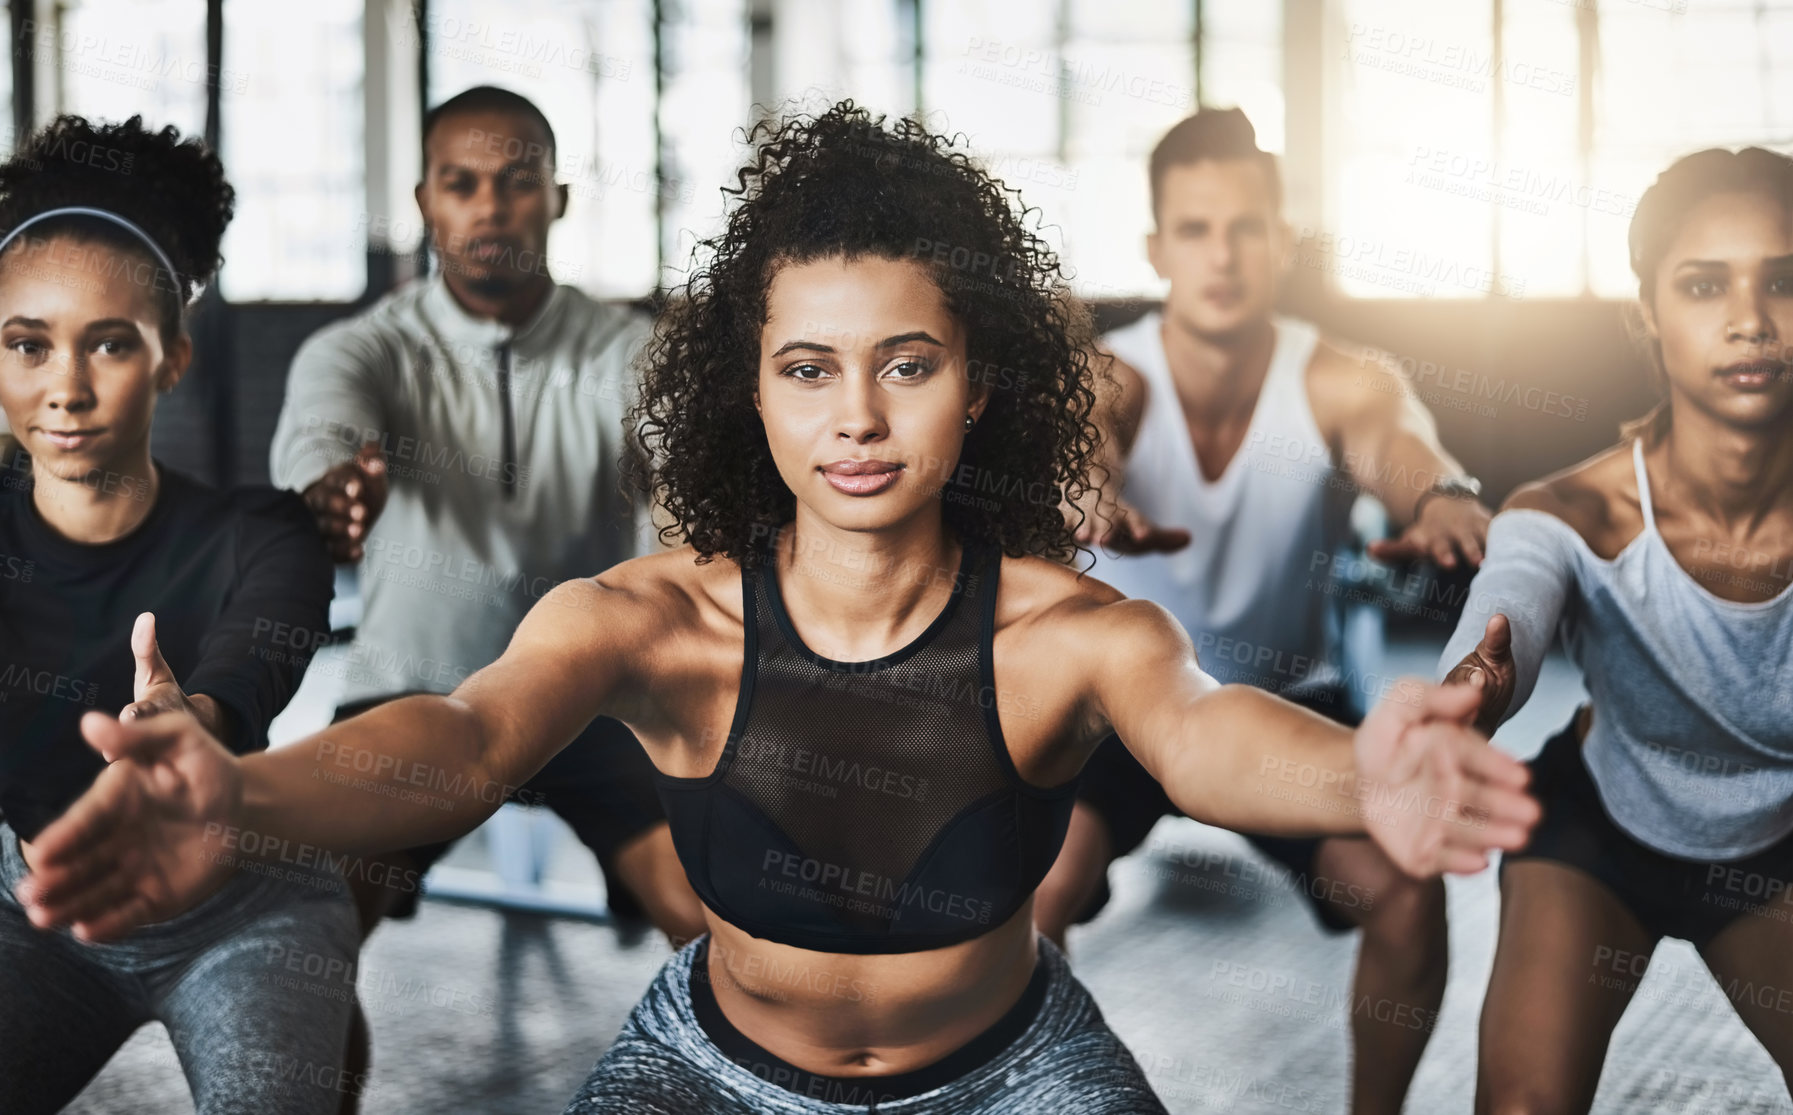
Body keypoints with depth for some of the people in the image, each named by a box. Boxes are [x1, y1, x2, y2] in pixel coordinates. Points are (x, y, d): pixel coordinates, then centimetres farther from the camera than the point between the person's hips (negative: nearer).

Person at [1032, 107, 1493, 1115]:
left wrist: (1442, 497, -67)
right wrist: (1089, 502, -70)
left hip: (1291, 694, 1)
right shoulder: (1111, 378, -21)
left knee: (1408, 889, -20)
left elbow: (1395, 442, -42)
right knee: (1031, 894, -25)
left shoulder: (1339, 384, -19)